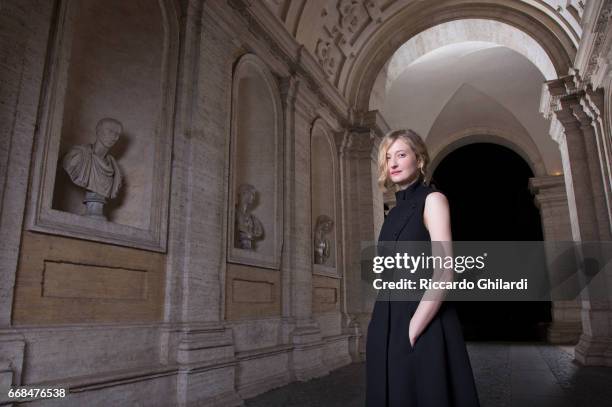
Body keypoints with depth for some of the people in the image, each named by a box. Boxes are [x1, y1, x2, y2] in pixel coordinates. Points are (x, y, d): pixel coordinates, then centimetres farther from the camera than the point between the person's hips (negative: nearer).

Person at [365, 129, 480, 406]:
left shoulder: (432, 200, -7)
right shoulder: (395, 211, 14)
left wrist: (412, 330, -17)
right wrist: (383, 328, 10)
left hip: (424, 328, -7)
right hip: (389, 327, 7)